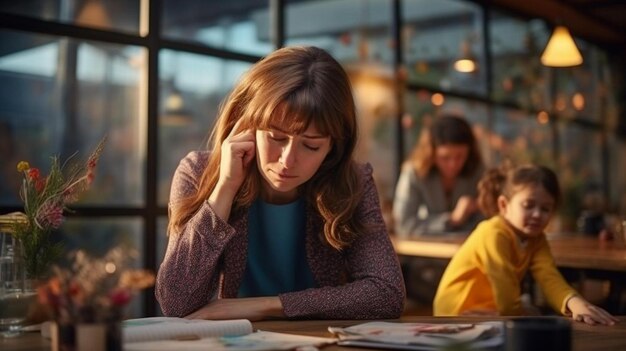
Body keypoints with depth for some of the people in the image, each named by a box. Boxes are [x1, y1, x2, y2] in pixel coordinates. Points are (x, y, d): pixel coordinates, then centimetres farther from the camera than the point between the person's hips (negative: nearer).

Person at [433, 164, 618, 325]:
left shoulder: (536, 238, -1)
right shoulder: (493, 235, -24)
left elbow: (549, 278, -21)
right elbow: (508, 303, -24)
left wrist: (576, 303, -38)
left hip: (494, 313, 8)